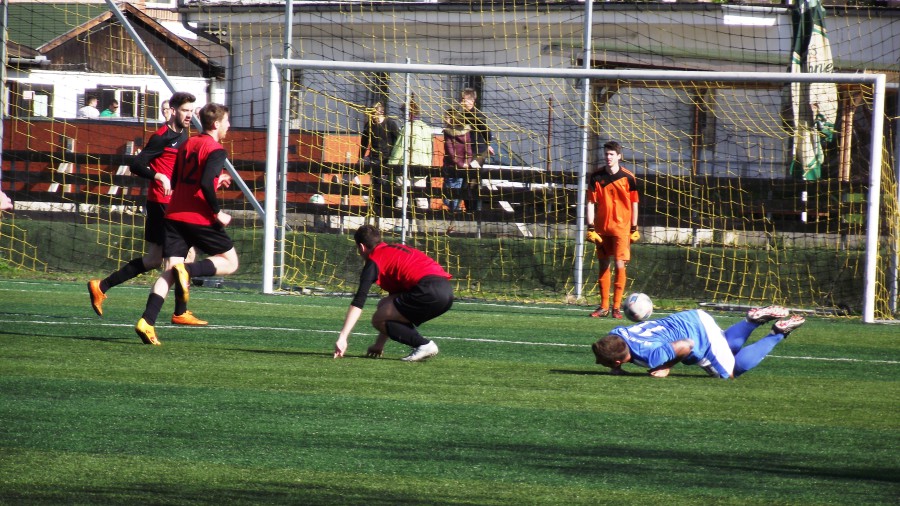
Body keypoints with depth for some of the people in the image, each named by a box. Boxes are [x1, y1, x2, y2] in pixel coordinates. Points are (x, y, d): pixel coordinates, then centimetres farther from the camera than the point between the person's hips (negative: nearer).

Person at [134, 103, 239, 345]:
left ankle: (147, 321, -17)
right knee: (230, 262, 9)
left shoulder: (188, 144, 16)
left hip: (174, 214, 7)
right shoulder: (215, 150, -8)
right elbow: (205, 184, -22)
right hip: (200, 218, -7)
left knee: (169, 271, 1)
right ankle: (188, 270, -17)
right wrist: (218, 213, -12)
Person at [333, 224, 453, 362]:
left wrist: (342, 338, -7)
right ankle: (424, 345, 10)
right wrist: (379, 344, 39)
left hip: (428, 290, -9)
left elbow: (358, 302, -4)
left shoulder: (374, 261, 6)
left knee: (378, 320, 3)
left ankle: (424, 345, -7)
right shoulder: (396, 249, 32)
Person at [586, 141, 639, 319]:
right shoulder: (596, 177, 0)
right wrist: (590, 228, -6)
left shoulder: (628, 177, -3)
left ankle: (617, 307, -4)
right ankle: (603, 307, 14)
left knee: (620, 265, -9)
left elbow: (634, 204, 4)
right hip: (601, 228, 2)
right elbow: (590, 203, 0)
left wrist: (634, 229, 2)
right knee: (603, 265, 7)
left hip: (621, 228, -2)